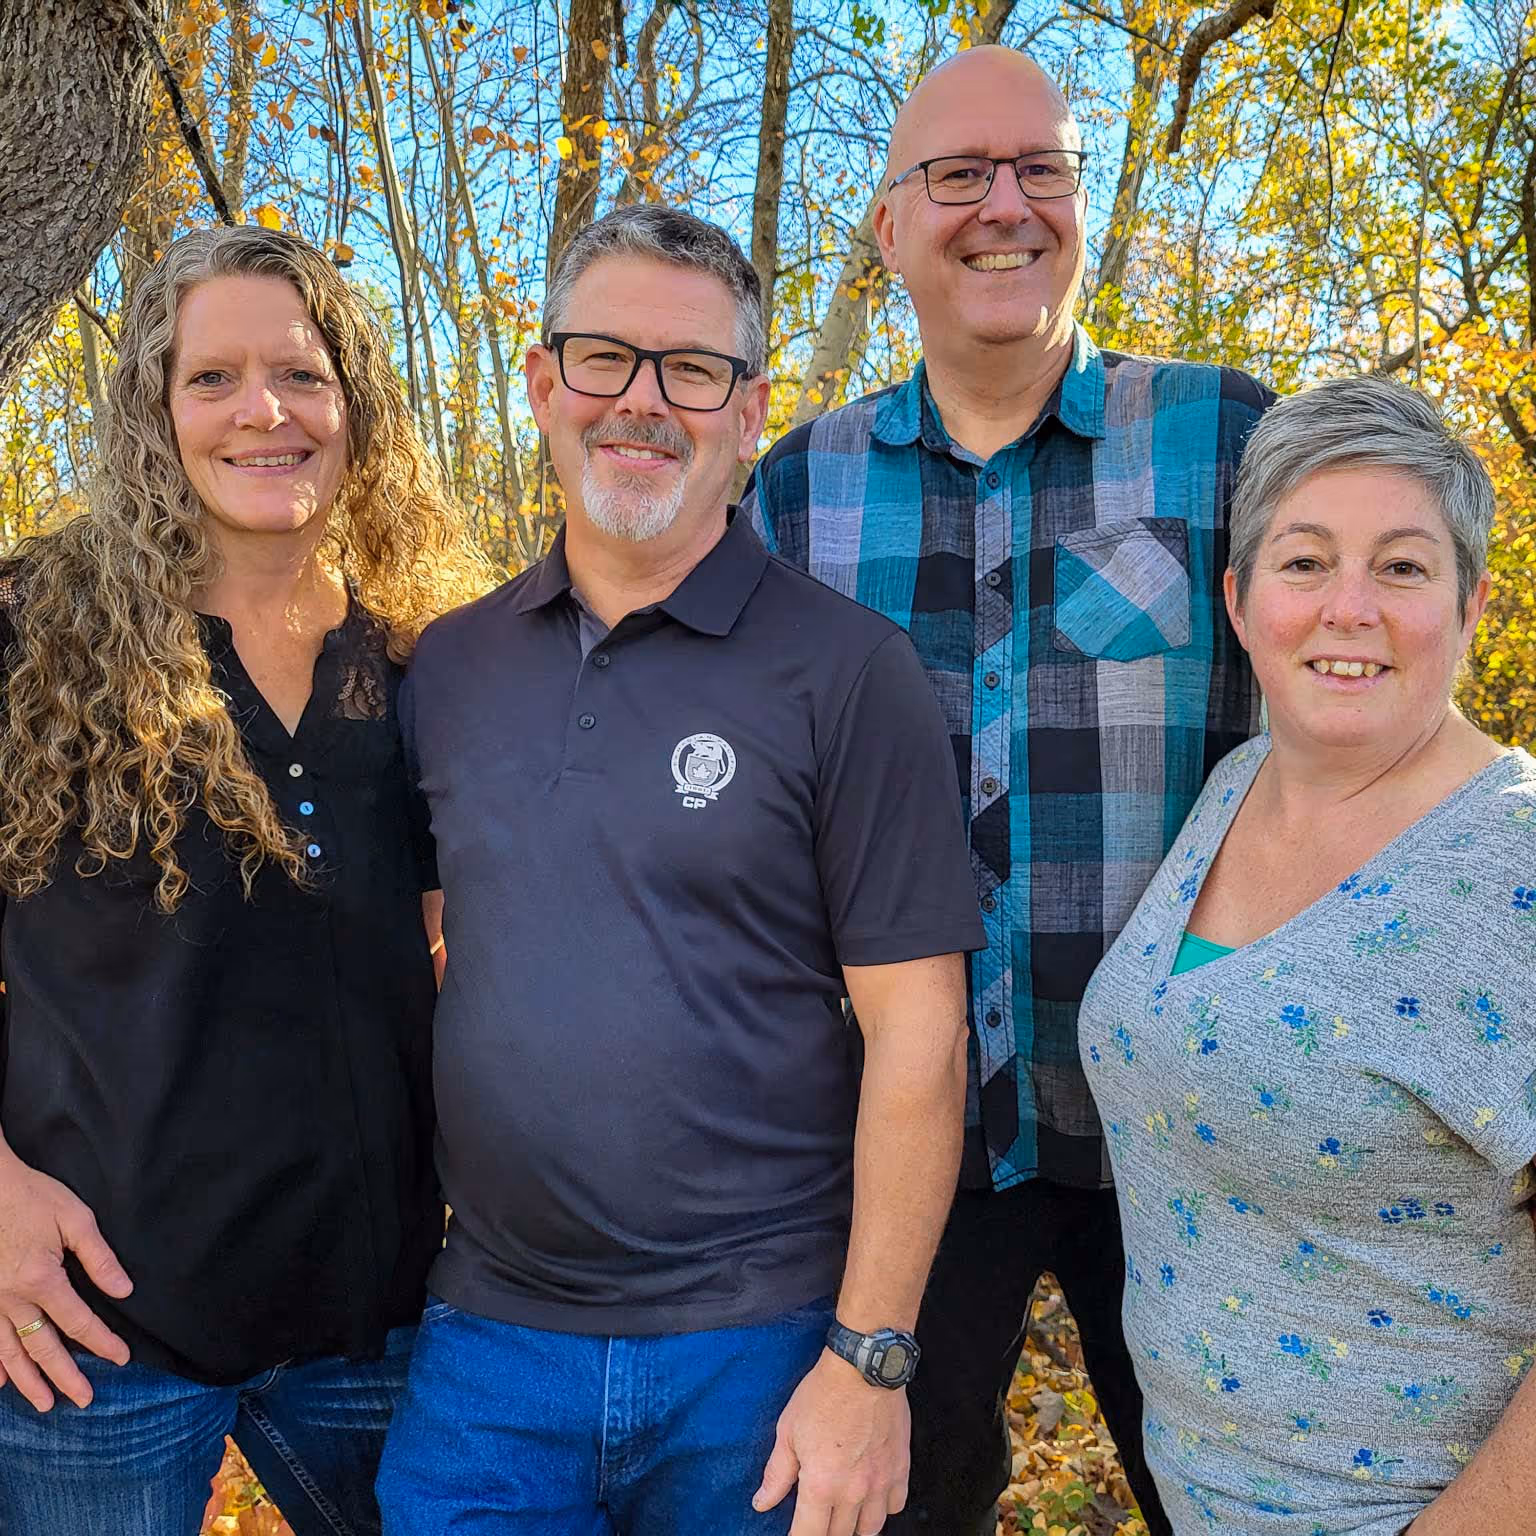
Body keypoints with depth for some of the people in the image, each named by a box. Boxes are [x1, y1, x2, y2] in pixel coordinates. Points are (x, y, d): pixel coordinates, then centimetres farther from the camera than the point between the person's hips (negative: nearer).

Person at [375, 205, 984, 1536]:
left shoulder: (848, 669, -10)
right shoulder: (446, 668, 4)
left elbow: (917, 1029, -11)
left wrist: (871, 1358, -12)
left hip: (755, 1349, -3)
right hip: (484, 1338, 4)